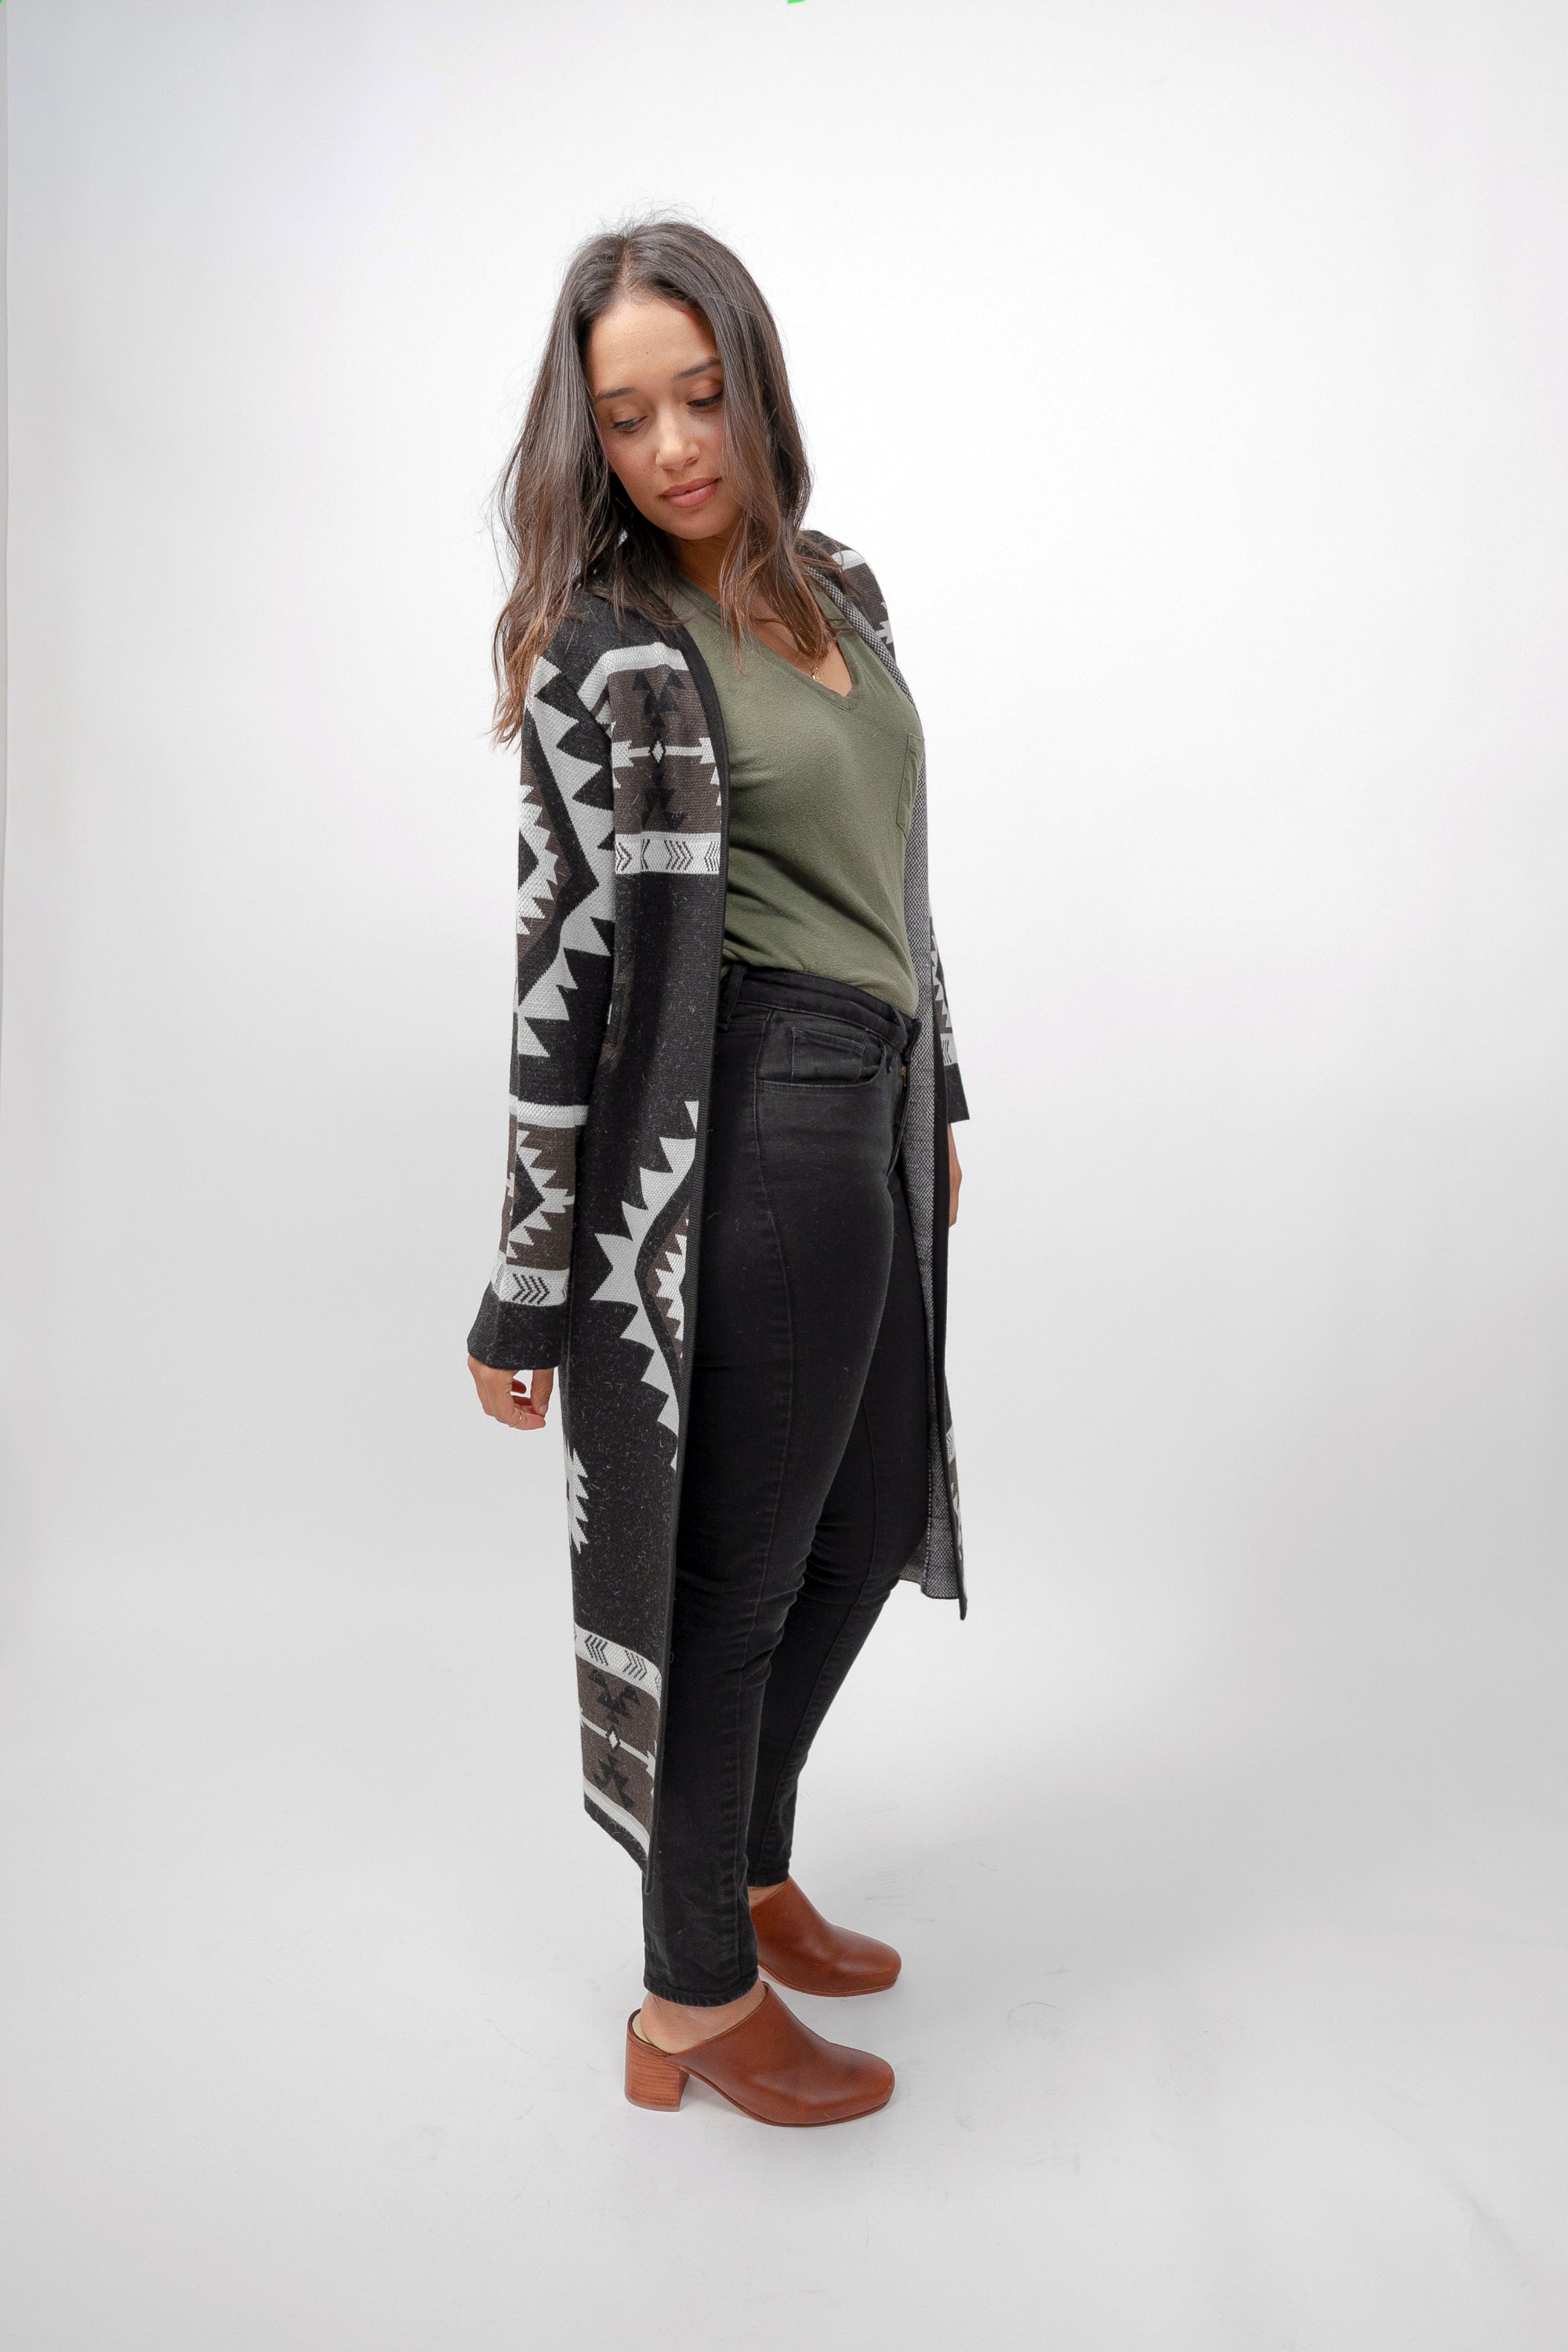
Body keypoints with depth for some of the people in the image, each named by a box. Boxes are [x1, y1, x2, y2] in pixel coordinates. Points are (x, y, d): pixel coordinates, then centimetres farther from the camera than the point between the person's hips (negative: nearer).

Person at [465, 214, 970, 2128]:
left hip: (870, 1124, 9)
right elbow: (565, 967, -14)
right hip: (742, 1135, -8)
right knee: (732, 1559, 4)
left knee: (870, 1526, 19)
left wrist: (935, 1101, 21)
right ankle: (694, 2003, 27)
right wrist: (527, 1290, -12)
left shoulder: (839, 588, 13)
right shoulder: (606, 650, -10)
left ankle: (749, 1872, 42)